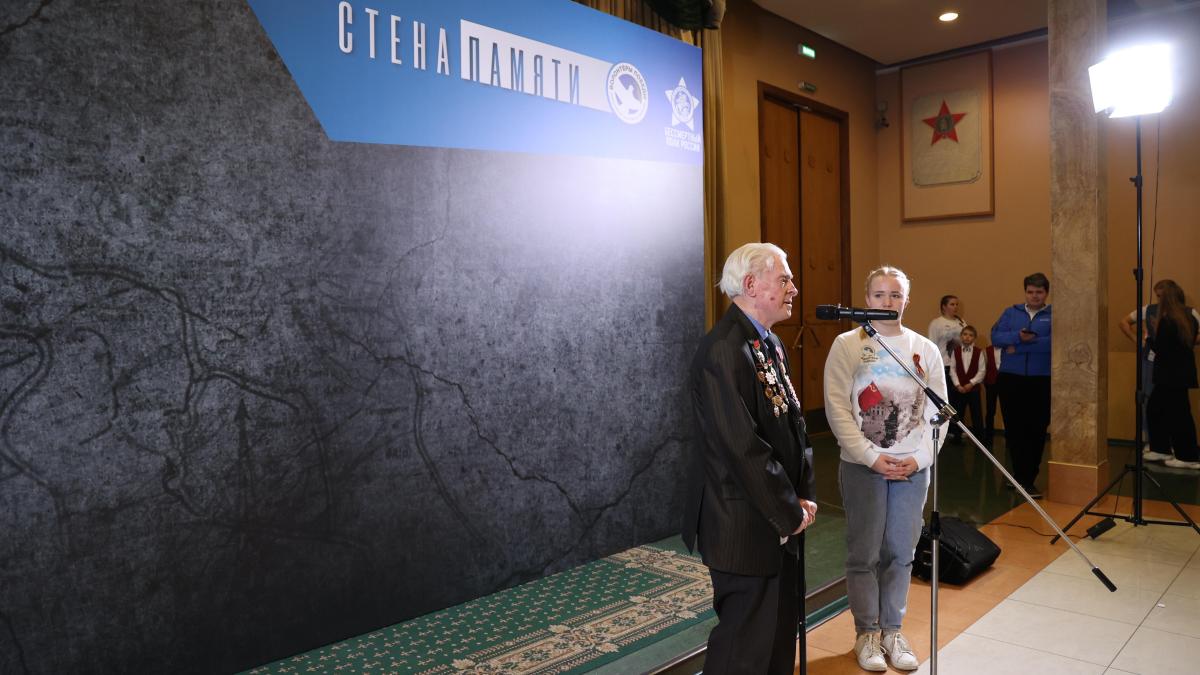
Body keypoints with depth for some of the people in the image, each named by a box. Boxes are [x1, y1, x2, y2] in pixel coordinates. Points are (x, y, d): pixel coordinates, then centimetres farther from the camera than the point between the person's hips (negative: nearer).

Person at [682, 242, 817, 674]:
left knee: (782, 630, 20)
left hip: (781, 521, 10)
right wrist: (790, 511, -14)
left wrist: (804, 494, 3)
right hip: (747, 525, -9)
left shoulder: (771, 344, 10)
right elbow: (743, 446, -24)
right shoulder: (723, 350, -21)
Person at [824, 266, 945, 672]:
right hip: (862, 465, -2)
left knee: (900, 553, 10)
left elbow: (937, 412, 5)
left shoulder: (926, 349, 5)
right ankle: (867, 632, 21)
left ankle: (892, 630, 25)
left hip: (913, 467, 3)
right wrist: (871, 456, -14)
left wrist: (918, 458, -8)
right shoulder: (847, 345, -4)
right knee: (864, 554, 5)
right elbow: (837, 410, -8)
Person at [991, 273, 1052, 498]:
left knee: (1036, 431, 2)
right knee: (1014, 430, 5)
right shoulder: (1011, 312, 10)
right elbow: (995, 337, 0)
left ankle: (1026, 479, 13)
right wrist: (1018, 336, -18)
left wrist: (1019, 348, -13)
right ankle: (1022, 478, 16)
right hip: (1010, 379, 2)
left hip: (1041, 381, -2)